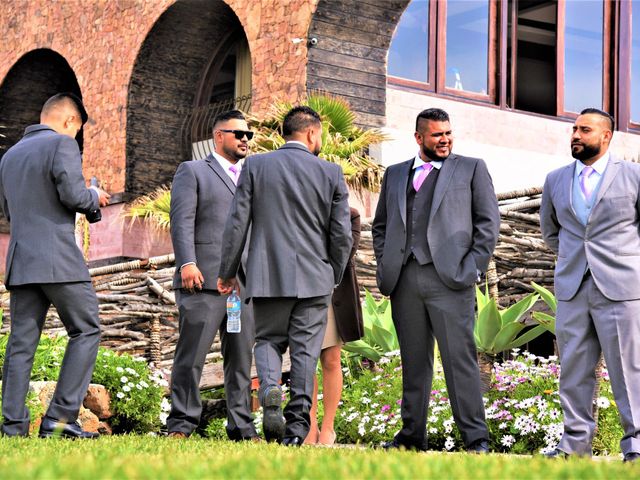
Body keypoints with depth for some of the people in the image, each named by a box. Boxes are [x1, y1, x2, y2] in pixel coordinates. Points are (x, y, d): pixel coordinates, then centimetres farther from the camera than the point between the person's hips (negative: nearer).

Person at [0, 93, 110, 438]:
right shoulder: (62, 144, -4)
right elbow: (73, 195, -14)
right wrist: (95, 197, 5)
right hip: (57, 260, -7)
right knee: (86, 332, 1)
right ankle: (60, 417, -9)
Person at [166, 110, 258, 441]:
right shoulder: (192, 171, 9)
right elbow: (182, 220, -3)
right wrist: (187, 263, -16)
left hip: (246, 282, 5)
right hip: (205, 278, -5)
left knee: (242, 357, 4)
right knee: (191, 354, -5)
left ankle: (241, 426, 7)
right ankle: (181, 424, -2)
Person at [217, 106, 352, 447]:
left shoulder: (255, 166, 0)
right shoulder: (330, 172, 0)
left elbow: (237, 223, -1)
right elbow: (341, 234, 1)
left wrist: (228, 272, 8)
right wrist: (334, 277, 16)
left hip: (267, 276, 0)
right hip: (314, 279, 0)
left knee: (268, 341, 12)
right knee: (305, 351, 5)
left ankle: (270, 390, -16)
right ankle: (297, 424, 3)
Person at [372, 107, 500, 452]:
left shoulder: (471, 168, 10)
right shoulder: (395, 174, 19)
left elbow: (489, 221, 5)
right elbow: (380, 225, 24)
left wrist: (472, 267, -4)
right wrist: (385, 264, 10)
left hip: (449, 278, -3)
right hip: (404, 281, 4)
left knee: (460, 357, -8)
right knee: (413, 360, 8)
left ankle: (475, 437, -8)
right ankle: (412, 435, 13)